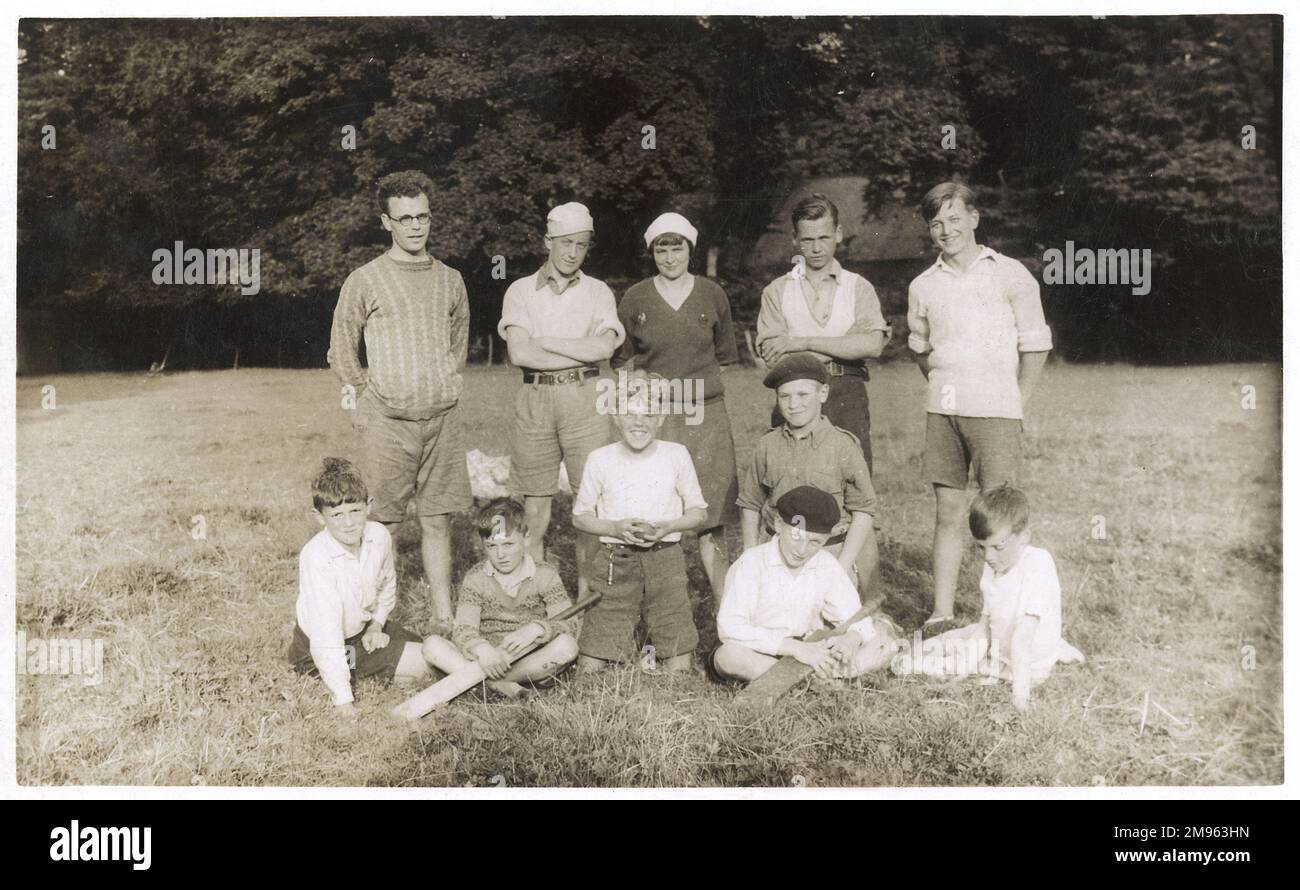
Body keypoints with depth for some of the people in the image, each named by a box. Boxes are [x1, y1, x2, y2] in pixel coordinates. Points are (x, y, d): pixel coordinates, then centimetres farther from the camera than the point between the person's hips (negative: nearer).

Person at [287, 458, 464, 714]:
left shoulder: (379, 535, -14)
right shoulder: (316, 557, -33)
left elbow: (387, 584, 11)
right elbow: (326, 634, -35)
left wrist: (377, 624, -1)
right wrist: (343, 701, -35)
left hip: (361, 628, 6)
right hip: (316, 648, -6)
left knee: (434, 649, -4)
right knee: (424, 666, -14)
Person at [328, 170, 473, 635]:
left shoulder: (450, 279, 10)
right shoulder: (364, 281, -2)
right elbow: (341, 353, 4)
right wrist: (373, 396, 4)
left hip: (442, 418, 4)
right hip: (387, 421, -3)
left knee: (437, 522, 8)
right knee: (381, 525, 0)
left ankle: (444, 621, 15)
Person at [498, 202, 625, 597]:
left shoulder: (598, 292, 10)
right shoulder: (521, 290, 8)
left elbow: (604, 346, -8)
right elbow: (519, 353, -7)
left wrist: (543, 341, -6)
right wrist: (581, 354, -6)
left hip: (585, 400, 0)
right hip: (535, 400, 0)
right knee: (535, 505, 3)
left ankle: (587, 592, 12)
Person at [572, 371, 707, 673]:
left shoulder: (676, 455, -1)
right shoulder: (600, 459, -2)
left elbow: (698, 511, 7)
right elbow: (580, 516, 5)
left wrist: (668, 527, -12)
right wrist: (616, 528, -13)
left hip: (665, 559, 0)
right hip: (615, 561, 0)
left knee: (679, 668, -1)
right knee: (589, 667, -2)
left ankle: (656, 650, 31)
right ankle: (627, 642, 28)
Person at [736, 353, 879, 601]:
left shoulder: (842, 446, -7)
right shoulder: (767, 447, 2)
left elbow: (864, 510, -5)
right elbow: (750, 505, 11)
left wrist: (843, 566, -11)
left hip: (835, 551, -2)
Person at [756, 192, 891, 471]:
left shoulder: (859, 287, 14)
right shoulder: (776, 291, 13)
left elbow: (873, 345, -5)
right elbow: (774, 357, -2)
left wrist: (803, 342, -8)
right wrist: (844, 347, -6)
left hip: (848, 398, 0)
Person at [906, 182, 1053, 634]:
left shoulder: (1010, 274, 2)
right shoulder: (923, 286, 11)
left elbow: (1035, 345, 3)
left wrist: (1016, 405, 0)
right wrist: (941, 386, 12)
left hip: (994, 410, -3)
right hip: (942, 410, 3)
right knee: (947, 513, 6)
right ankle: (941, 614, 12)